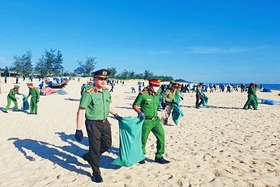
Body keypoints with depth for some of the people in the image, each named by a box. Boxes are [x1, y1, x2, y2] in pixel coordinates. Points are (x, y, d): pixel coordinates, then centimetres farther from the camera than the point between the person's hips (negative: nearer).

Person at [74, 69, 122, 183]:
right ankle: (96, 174, 22)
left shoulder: (107, 92, 3)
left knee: (107, 144, 15)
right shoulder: (89, 94, -19)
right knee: (95, 148, 3)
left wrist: (115, 115, 25)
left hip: (105, 123, 7)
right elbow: (80, 111, -19)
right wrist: (78, 130, -22)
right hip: (93, 124, -7)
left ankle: (88, 156, 39)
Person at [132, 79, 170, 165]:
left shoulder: (157, 95, 8)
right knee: (143, 139, 7)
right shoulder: (143, 94, -13)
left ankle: (159, 157, 12)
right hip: (146, 121, -6)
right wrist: (140, 112, -23)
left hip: (155, 120, 6)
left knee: (161, 136, 0)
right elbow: (134, 105, -7)